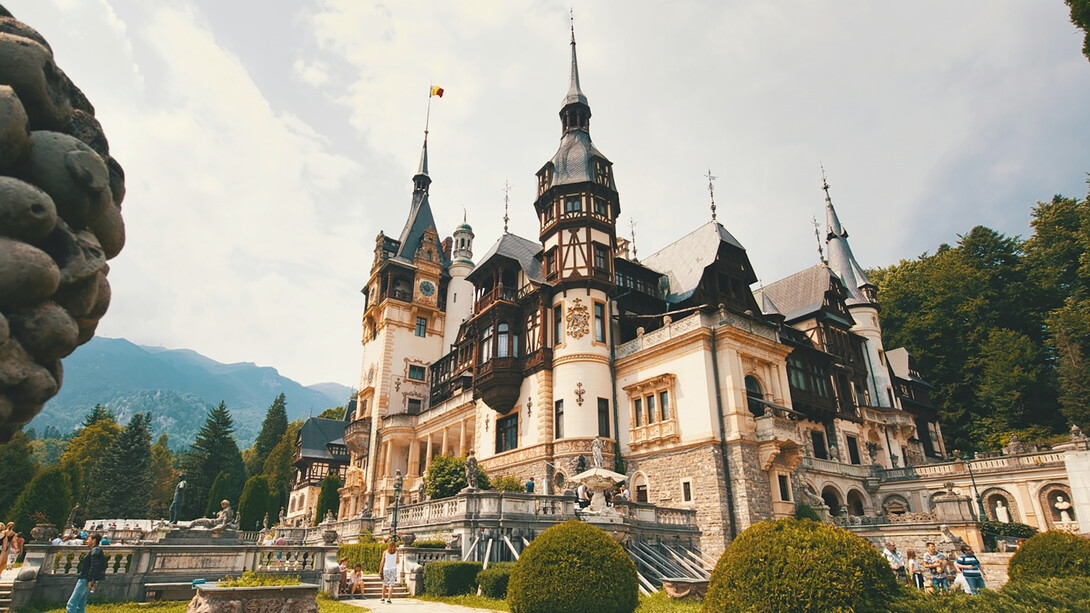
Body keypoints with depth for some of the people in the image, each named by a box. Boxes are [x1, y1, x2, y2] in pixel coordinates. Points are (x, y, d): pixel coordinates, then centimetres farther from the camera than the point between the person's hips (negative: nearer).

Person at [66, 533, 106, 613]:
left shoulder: (95, 550, -11)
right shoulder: (95, 550, 20)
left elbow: (94, 566, -21)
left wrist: (90, 580, -23)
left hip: (85, 580, -10)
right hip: (84, 579, 10)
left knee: (72, 603, -10)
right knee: (81, 605, 11)